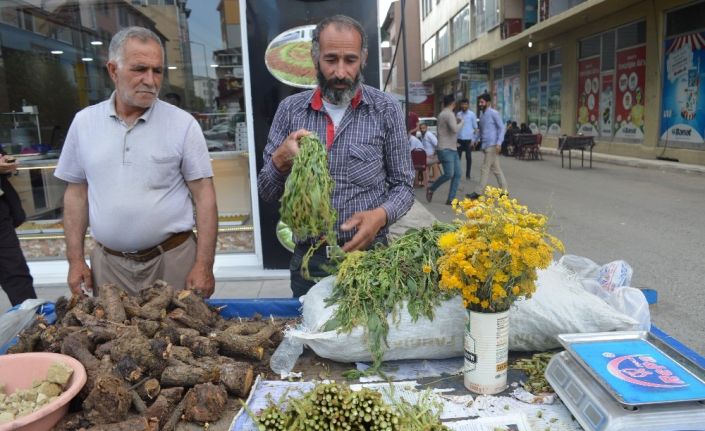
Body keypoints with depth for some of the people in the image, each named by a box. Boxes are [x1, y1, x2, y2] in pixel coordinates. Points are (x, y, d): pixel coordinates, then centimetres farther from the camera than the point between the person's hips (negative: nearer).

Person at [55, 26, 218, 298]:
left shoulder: (183, 124, -7)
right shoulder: (84, 122, 3)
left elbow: (204, 194, -8)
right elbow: (76, 192, 9)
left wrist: (204, 265, -13)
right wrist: (75, 259, 5)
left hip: (173, 259, -2)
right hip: (108, 262, 3)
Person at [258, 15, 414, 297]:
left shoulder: (386, 110, -5)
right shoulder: (290, 109, 0)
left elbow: (403, 185, 0)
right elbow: (267, 193, 1)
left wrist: (381, 215, -21)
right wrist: (280, 160, -20)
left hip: (368, 255, -1)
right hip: (308, 259, 2)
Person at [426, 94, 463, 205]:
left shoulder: (442, 114, 18)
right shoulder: (448, 114, -13)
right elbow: (455, 129, -25)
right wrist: (461, 122, -7)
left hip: (453, 149, 10)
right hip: (446, 149, -10)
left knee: (457, 174, 2)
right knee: (449, 174, -14)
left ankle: (451, 199, 2)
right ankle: (431, 189, 8)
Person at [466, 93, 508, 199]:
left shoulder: (493, 113, -8)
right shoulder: (482, 114, 16)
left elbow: (501, 128, -11)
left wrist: (499, 143, -19)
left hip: (492, 145, -8)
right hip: (486, 145, 8)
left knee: (485, 169, -7)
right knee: (496, 169, 11)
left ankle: (478, 192, -6)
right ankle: (504, 190, 18)